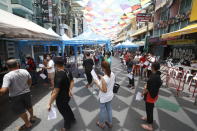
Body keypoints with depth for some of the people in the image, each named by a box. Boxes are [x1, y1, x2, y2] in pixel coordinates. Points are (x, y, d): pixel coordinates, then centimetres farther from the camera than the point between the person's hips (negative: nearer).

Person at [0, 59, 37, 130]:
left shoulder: (7, 76, -22)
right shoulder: (25, 71, -10)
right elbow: (30, 81, 3)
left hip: (15, 96, -4)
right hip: (26, 93, 4)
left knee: (21, 111, 16)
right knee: (29, 107, 27)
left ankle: (28, 124, 33)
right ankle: (32, 117, 50)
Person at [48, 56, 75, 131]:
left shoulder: (59, 75, -32)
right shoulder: (67, 71, -8)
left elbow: (55, 92, -30)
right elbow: (72, 81, 6)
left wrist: (49, 104, -21)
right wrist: (70, 90, 0)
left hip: (61, 98, -7)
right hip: (67, 95, 7)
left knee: (64, 112, 19)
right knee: (66, 108, 33)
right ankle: (72, 119, 55)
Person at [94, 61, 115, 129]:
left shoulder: (104, 79, -34)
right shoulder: (112, 74, -12)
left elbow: (104, 90, -26)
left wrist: (97, 83, -19)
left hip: (104, 98, -6)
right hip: (110, 96, 7)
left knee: (102, 111, 19)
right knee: (109, 109, 26)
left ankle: (101, 124, 45)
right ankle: (110, 123, 48)